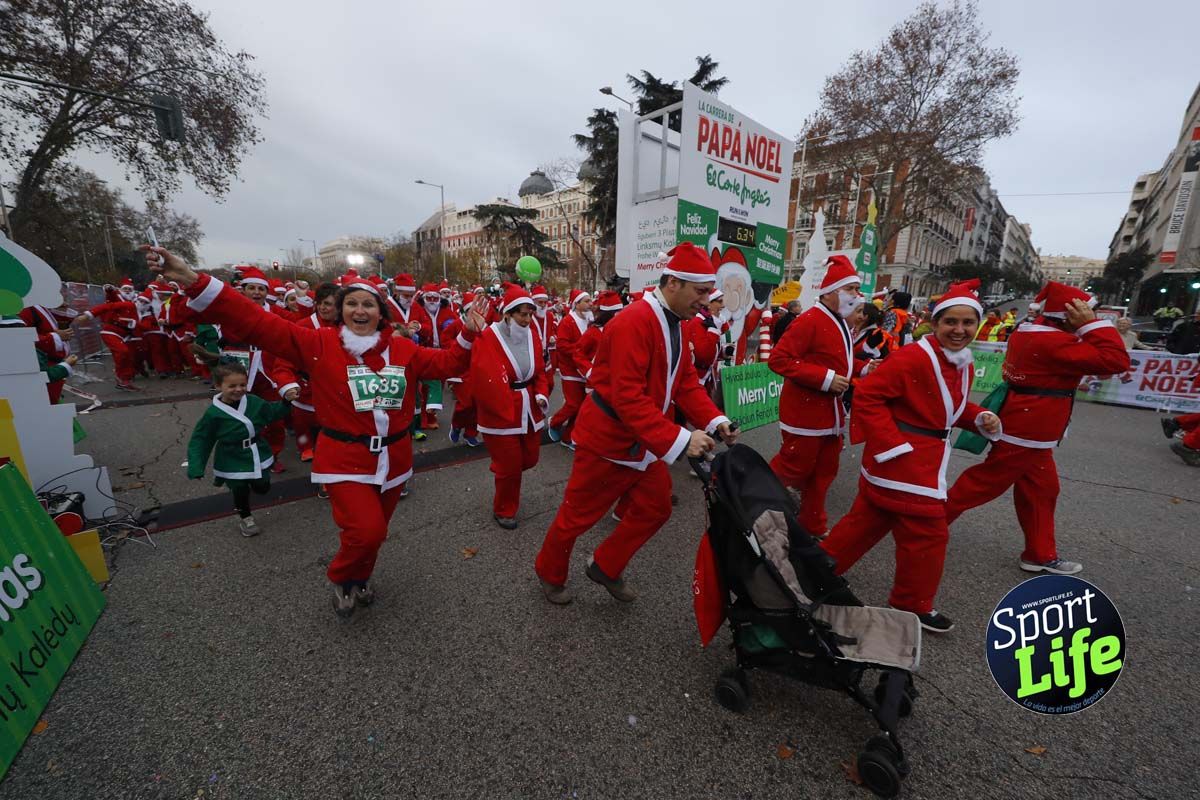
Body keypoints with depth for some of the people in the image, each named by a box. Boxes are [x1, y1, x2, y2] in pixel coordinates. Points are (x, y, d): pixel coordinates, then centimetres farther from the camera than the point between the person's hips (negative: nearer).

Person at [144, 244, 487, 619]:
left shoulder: (403, 349, 0)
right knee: (366, 530, -15)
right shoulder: (319, 344, -7)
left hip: (394, 460, 4)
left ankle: (359, 579, 50)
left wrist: (468, 334, -13)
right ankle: (340, 577, 21)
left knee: (374, 531, 19)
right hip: (346, 461, -3)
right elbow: (258, 324, -12)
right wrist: (194, 282, -20)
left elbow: (446, 363, 1)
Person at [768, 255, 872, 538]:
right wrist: (825, 378, -26)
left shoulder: (839, 323, 13)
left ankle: (813, 523, 32)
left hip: (830, 412, 10)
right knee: (794, 467, 1)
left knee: (824, 471, 17)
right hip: (805, 412, -10)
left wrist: (864, 368, 4)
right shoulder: (809, 321, -18)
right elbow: (778, 359, -26)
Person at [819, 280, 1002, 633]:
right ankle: (913, 605, 27)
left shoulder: (964, 367, 11)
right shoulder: (912, 357, -20)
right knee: (927, 534, 4)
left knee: (868, 520, 17)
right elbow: (867, 395, -23)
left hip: (924, 461, 9)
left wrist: (981, 419, 2)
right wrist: (893, 445, -23)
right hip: (902, 461, -9)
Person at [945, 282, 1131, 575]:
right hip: (1025, 432, -10)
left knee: (1040, 489, 18)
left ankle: (1040, 555, 30)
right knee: (984, 484, 1)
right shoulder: (1053, 342, -22)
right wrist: (1091, 324, -19)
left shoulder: (1032, 332, 8)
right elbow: (1116, 361, -23)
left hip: (1026, 428, 10)